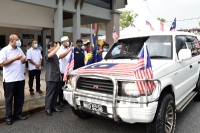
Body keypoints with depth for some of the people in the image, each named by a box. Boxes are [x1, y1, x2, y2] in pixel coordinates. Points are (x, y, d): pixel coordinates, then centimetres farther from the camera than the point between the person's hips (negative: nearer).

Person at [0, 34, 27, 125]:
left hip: (20, 78, 6)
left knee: (20, 97, 12)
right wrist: (15, 59, -19)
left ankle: (17, 114, 25)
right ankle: (8, 117, 18)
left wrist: (24, 60, -5)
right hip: (10, 79, -6)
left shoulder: (19, 50, 12)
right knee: (9, 98, 6)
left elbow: (24, 59, 19)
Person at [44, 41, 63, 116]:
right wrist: (58, 47, -24)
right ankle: (48, 108, 6)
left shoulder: (55, 54, 18)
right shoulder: (47, 54, -8)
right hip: (51, 78, -8)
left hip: (57, 77, 8)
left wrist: (59, 74, 22)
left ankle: (53, 106, 22)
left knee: (56, 93, 11)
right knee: (50, 93, -3)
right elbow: (51, 55, -34)